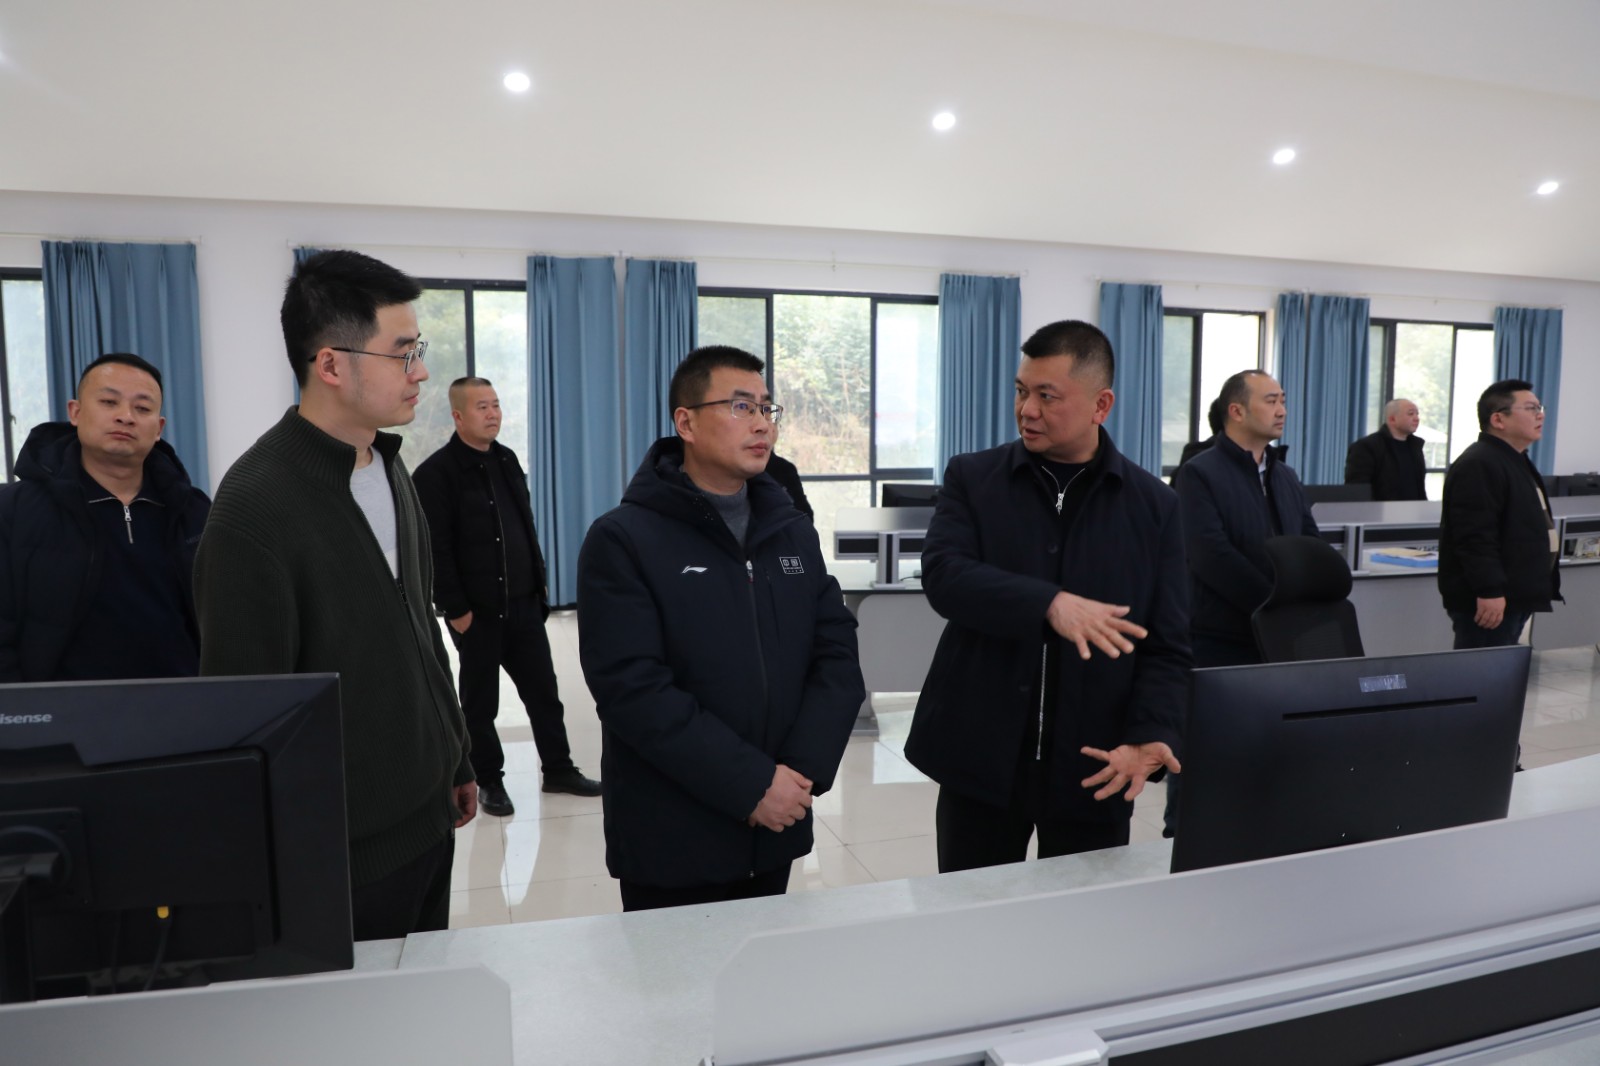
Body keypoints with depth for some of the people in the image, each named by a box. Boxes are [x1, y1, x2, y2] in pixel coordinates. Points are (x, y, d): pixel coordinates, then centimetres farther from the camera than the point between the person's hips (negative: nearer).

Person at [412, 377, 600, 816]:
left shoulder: (507, 459, 11)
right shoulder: (435, 473, -11)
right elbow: (436, 551, -15)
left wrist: (540, 580, 14)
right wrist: (455, 608, -17)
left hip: (524, 602, 6)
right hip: (476, 610, -6)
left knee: (543, 689, 11)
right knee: (480, 700, 9)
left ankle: (558, 770, 24)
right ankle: (489, 782, 23)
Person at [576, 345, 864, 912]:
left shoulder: (794, 532, 7)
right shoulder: (623, 539, -11)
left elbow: (837, 655, 1)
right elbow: (633, 688, -19)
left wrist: (803, 771, -13)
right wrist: (752, 785, -20)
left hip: (777, 831, 5)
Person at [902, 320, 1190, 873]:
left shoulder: (1154, 505, 2)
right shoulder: (972, 477, 1)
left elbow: (1168, 646, 0)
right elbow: (943, 574, -15)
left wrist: (1150, 737, -17)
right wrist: (1050, 604, -29)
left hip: (1093, 767, 1)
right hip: (981, 758, 0)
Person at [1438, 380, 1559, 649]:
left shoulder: (1517, 462, 20)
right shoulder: (1478, 465, -17)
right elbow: (1475, 537, -25)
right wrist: (1489, 591, -28)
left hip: (1514, 597, 11)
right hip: (1489, 601, -11)